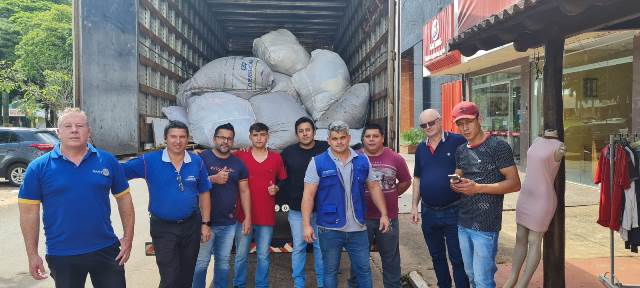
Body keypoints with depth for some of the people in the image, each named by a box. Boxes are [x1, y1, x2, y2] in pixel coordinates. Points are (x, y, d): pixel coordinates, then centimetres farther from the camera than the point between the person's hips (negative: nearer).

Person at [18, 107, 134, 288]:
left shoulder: (107, 161, -1)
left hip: (106, 250, 1)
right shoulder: (38, 167, -3)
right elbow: (29, 212, -1)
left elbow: (124, 199, 5)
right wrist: (32, 254, -2)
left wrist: (128, 238, 2)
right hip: (62, 256, -1)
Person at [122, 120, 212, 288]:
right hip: (163, 227, -3)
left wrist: (205, 223, 4)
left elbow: (204, 193, 5)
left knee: (187, 274, 17)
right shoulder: (149, 161, -10)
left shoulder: (197, 162, -2)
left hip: (191, 225, 3)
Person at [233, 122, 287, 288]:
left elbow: (284, 182, 14)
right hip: (244, 215, -1)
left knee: (263, 256, 9)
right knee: (241, 255, 7)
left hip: (267, 216, 1)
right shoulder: (239, 156, -1)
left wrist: (276, 189, -6)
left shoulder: (276, 158, 4)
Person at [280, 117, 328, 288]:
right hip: (297, 209, 1)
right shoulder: (288, 152, -2)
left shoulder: (326, 149, -6)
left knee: (321, 246, 11)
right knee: (298, 247, 10)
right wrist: (285, 197, -2)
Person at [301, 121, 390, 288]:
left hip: (358, 228, 3)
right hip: (329, 228, -2)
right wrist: (306, 224, -14)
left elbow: (374, 187, 10)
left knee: (364, 269, 12)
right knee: (330, 271, 11)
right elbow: (308, 195, -8)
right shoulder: (318, 163, -7)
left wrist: (384, 214, 5)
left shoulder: (362, 161, 3)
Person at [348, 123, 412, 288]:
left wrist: (392, 195, 6)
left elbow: (406, 181, 12)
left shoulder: (395, 159, -1)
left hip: (389, 216, 2)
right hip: (362, 217, -1)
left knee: (390, 256, 15)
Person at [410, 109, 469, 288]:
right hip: (428, 212, 6)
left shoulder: (458, 142, -10)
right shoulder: (420, 148, 8)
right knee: (436, 256, 19)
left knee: (457, 258, 3)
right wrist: (414, 206, 11)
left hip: (453, 211, -5)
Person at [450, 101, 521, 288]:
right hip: (463, 223, 7)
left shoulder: (498, 147, -11)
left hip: (486, 225, -6)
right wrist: (456, 185, -4)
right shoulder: (461, 151, 10)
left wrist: (478, 188, -22)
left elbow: (515, 184, -13)